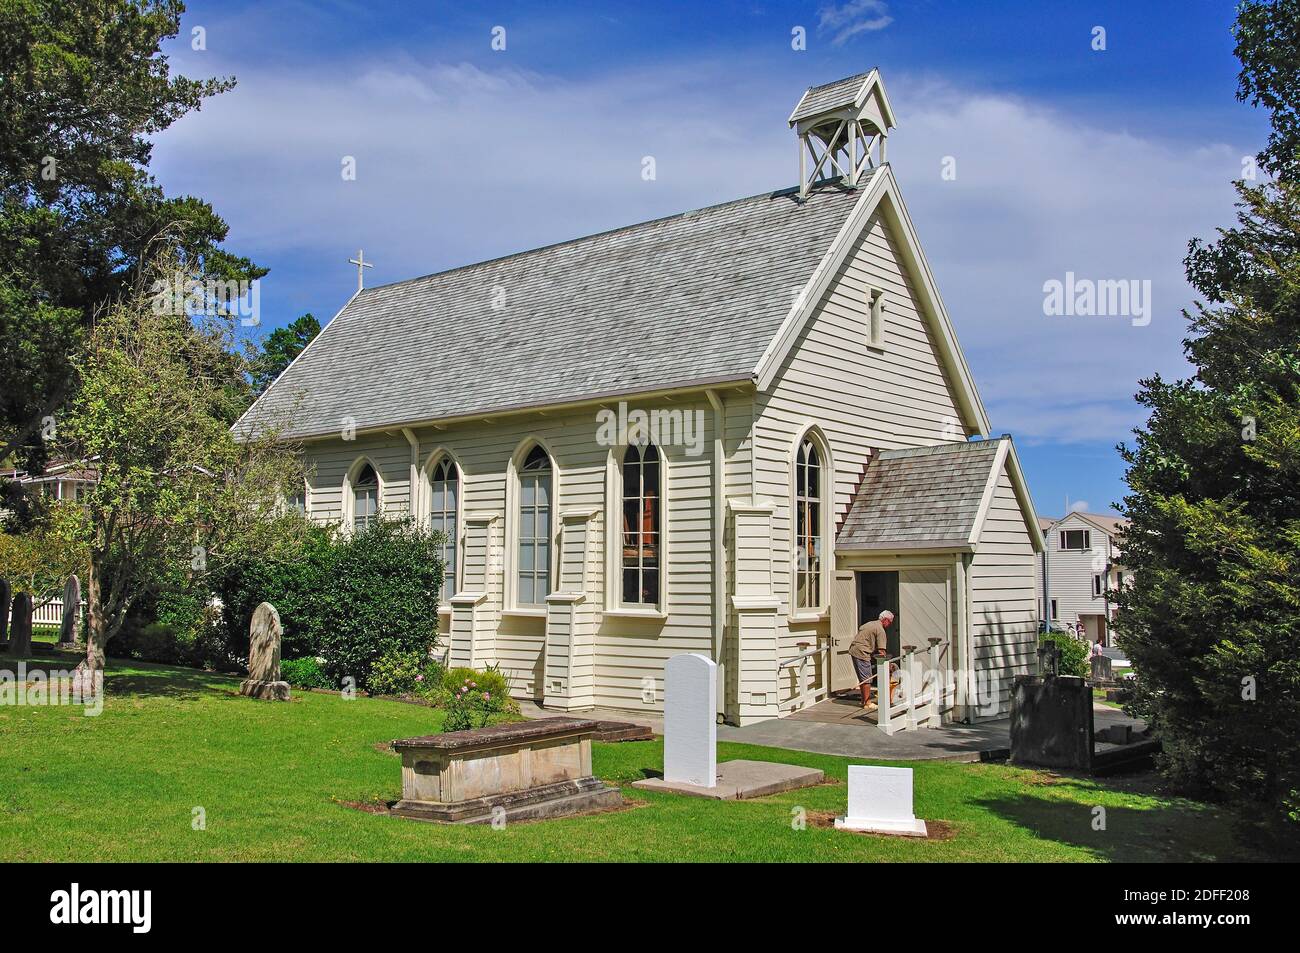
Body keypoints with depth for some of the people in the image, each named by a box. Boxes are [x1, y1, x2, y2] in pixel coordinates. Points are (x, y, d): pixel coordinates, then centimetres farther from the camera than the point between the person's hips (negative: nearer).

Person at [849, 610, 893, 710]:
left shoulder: (870, 623, 19)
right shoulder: (880, 630, -10)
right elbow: (881, 650, -14)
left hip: (853, 649, 10)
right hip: (861, 653, -10)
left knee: (862, 678, 17)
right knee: (867, 679, -4)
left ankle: (864, 700, 24)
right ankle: (867, 703, -2)